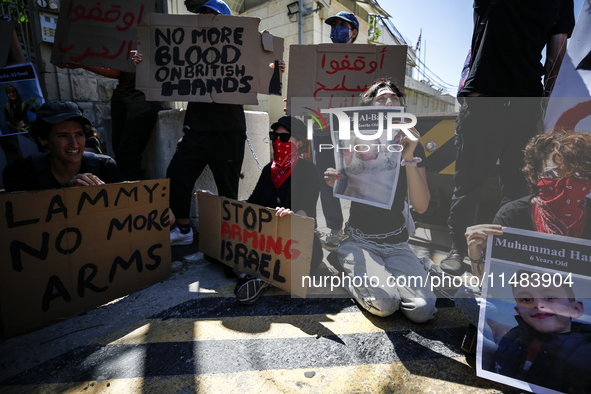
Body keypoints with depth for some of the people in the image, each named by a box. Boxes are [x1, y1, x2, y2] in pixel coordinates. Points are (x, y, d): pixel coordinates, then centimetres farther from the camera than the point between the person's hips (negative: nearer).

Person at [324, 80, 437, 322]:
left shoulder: (413, 147, 3)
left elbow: (421, 206, -7)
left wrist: (409, 158, -19)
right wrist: (332, 183, -21)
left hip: (396, 244, 3)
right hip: (358, 241, -2)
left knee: (423, 309, -17)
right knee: (384, 304, -24)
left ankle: (387, 274, 11)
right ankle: (352, 280, 8)